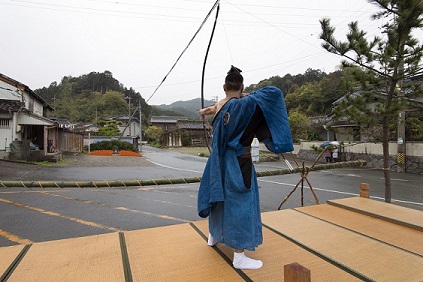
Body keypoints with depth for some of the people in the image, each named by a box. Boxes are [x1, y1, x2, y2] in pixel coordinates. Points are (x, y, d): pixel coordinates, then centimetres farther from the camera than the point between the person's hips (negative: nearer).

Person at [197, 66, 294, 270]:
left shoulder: (219, 106, 2)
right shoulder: (243, 105, -20)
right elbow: (273, 92, -21)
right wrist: (249, 96, -6)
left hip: (221, 160, 8)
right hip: (238, 162, -8)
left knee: (221, 197, 24)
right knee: (241, 205, 1)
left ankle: (213, 236, 45)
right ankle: (239, 257, 13)